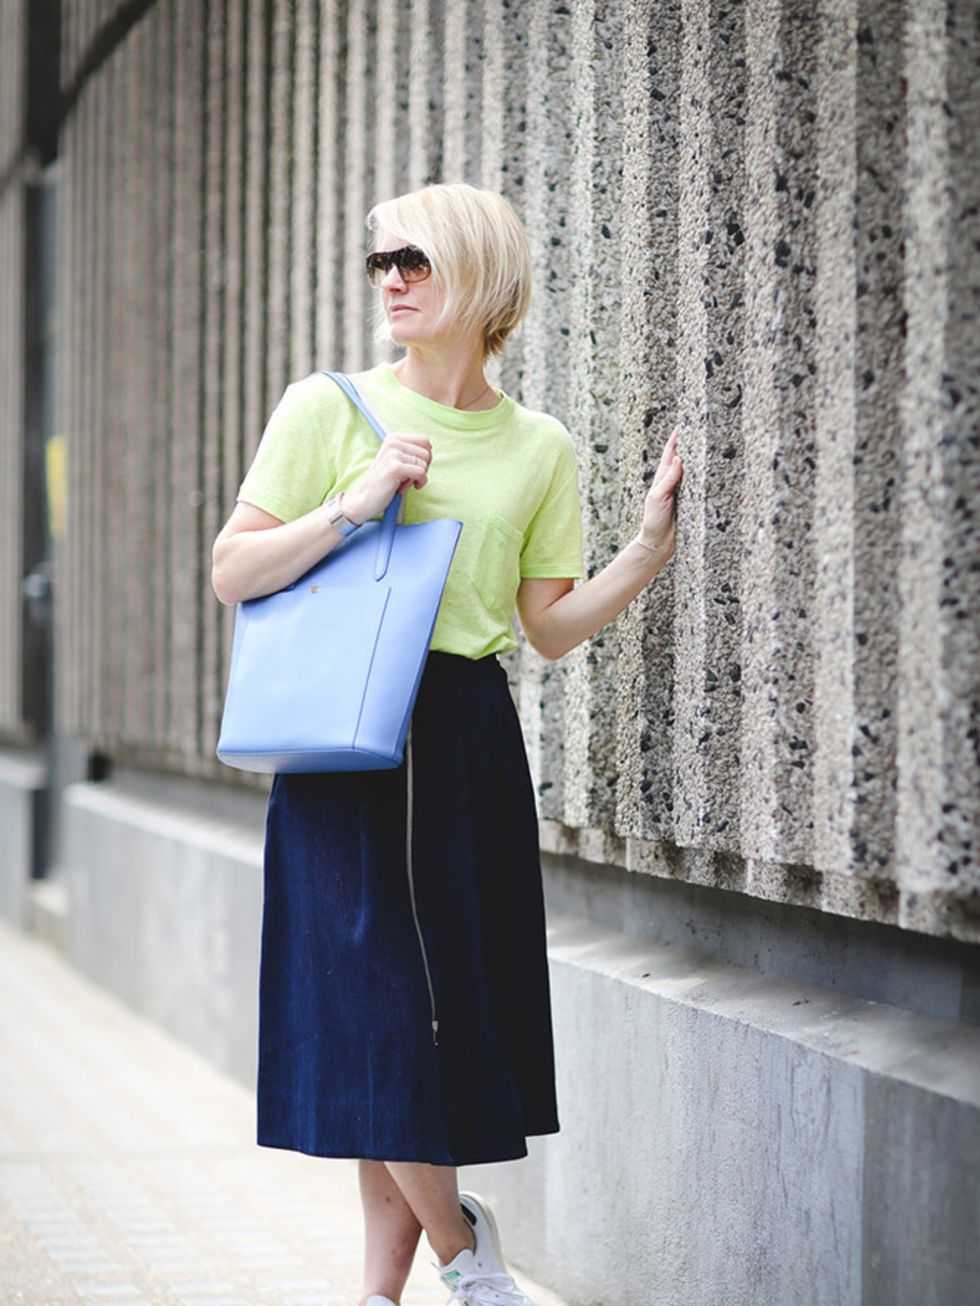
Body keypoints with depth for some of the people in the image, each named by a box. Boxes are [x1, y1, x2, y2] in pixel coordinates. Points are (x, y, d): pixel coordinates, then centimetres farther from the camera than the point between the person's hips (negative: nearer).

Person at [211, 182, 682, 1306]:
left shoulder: (539, 449, 8)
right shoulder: (328, 408, 0)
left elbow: (550, 626, 9)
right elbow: (232, 575, -3)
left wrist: (651, 546, -4)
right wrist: (355, 505, -14)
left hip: (472, 746, 2)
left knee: (449, 1010, 3)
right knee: (375, 1011, -5)